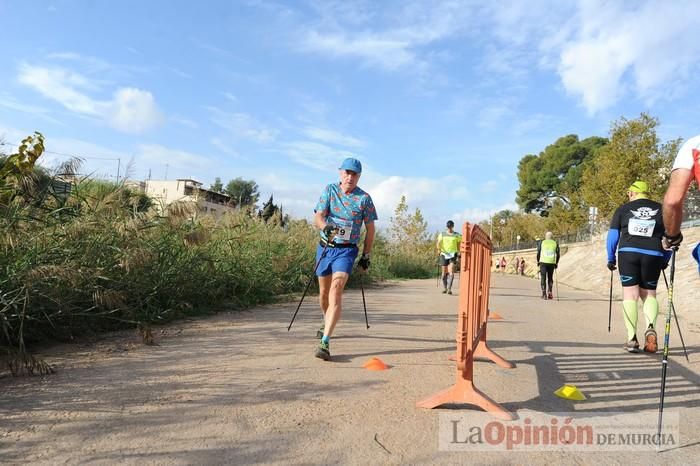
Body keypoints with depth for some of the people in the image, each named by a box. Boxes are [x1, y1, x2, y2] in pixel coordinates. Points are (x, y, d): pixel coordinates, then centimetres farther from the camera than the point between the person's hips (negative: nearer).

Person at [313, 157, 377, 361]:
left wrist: (366, 255, 5)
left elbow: (370, 229, 5)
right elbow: (318, 216, -7)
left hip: (346, 250, -3)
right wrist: (326, 227, -29)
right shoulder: (329, 190, 3)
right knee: (324, 291, 14)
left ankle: (325, 342, -24)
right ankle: (327, 323, 43)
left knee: (336, 289, -20)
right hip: (325, 247, 3)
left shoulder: (364, 198, -2)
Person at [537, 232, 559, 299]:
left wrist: (538, 261, 15)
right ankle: (550, 293, 10)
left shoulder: (541, 243, 4)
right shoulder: (555, 243, 8)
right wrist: (556, 263, 16)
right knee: (550, 278, 15)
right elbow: (557, 254, 6)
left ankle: (544, 293, -11)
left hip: (543, 262, -2)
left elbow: (538, 253, 3)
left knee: (543, 278, 1)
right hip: (552, 263, 2)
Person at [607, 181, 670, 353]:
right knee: (649, 293, 15)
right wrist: (665, 261, 21)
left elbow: (612, 236, 7)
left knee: (630, 294, 2)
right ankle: (651, 327, -10)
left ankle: (632, 339, -3)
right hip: (653, 256, 1)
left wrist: (611, 259, 15)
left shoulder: (623, 209, 8)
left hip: (628, 254, -1)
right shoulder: (661, 209, 11)